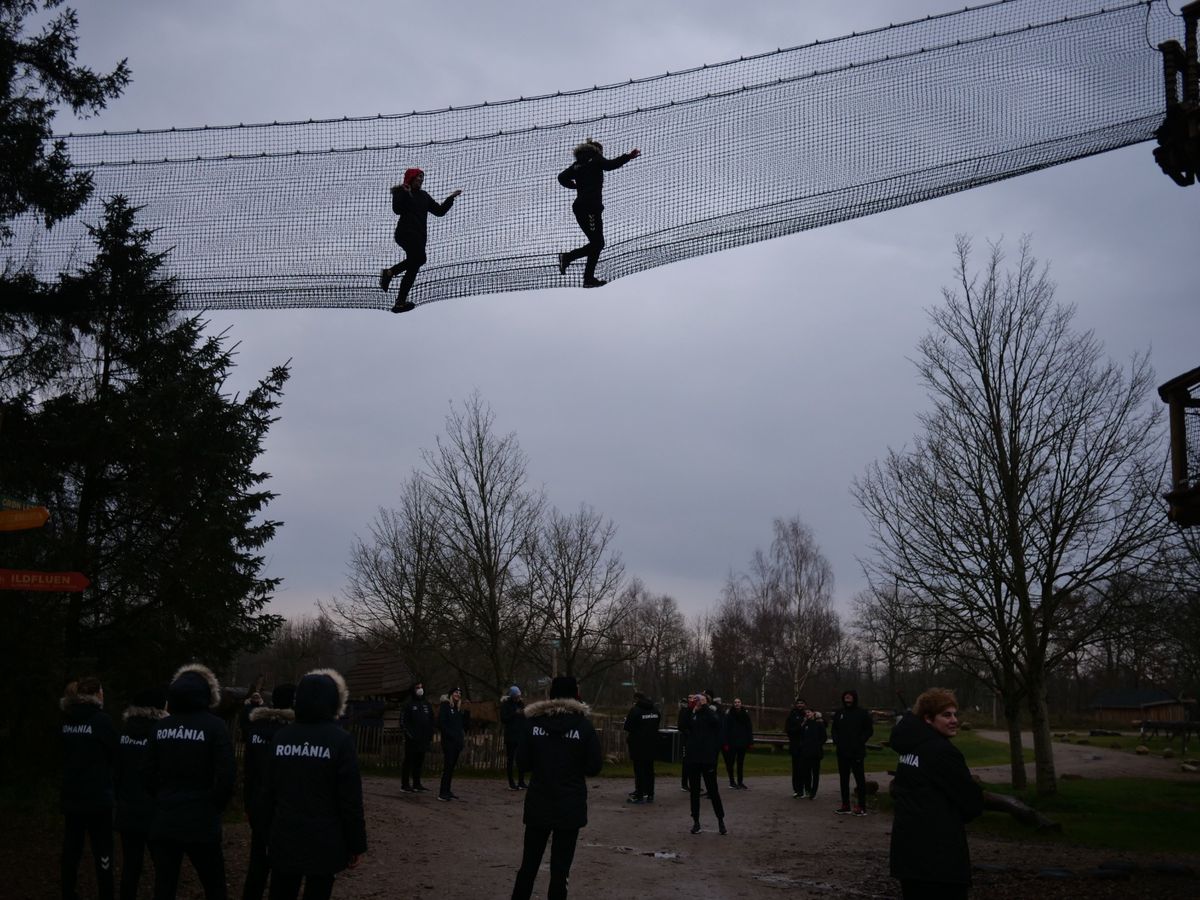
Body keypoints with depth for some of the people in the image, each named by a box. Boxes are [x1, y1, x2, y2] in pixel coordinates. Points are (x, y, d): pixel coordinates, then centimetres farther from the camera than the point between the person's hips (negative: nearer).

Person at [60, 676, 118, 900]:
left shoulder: (67, 719, 3)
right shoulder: (101, 719, -14)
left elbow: (67, 754, 12)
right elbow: (114, 754, -4)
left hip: (71, 797, 6)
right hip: (97, 797, -5)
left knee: (71, 850, 13)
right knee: (102, 854, 1)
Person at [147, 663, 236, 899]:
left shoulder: (160, 727, 3)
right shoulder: (214, 726, -9)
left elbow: (150, 774, 8)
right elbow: (226, 777, -13)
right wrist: (214, 807, 3)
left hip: (163, 822, 4)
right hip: (201, 823, -4)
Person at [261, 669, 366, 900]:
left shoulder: (280, 737, 3)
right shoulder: (340, 740, -11)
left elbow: (269, 791, 8)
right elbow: (350, 800, -12)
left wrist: (269, 830, 19)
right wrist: (356, 844, -4)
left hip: (284, 838, 4)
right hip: (324, 842, -4)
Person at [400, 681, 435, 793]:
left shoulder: (427, 704, 15)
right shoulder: (409, 704, -3)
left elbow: (431, 721, 19)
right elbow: (403, 721, -7)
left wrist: (430, 735, 11)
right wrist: (409, 734, -14)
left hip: (424, 739, 6)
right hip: (412, 739, -5)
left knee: (419, 762, 9)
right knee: (408, 762, -2)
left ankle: (416, 784, 16)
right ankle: (405, 785, 2)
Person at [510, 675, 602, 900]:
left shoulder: (534, 722, -2)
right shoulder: (584, 726, -8)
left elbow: (524, 761, 2)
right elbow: (594, 767, -6)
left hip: (538, 805, 2)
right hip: (570, 807, -2)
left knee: (529, 865, 13)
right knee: (560, 868, 3)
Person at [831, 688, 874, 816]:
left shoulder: (862, 713, -3)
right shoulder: (839, 713, 10)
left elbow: (869, 730, -2)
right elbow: (834, 729, 18)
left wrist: (860, 742, -13)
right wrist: (836, 740, 1)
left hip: (857, 752, -5)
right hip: (842, 752, 5)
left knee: (859, 778, -1)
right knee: (843, 778, 8)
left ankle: (862, 806, 2)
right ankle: (845, 806, 14)